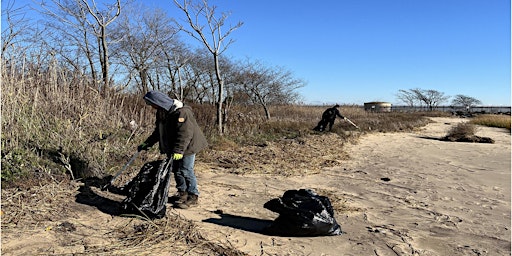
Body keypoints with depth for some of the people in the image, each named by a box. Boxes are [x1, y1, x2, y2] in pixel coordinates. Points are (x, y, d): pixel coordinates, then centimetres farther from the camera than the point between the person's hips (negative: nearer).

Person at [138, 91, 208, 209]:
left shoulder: (181, 111, -22)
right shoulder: (162, 113, 8)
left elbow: (185, 133, -29)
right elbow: (158, 132, 18)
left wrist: (179, 150, -34)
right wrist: (147, 144, 11)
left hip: (187, 146, -9)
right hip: (174, 148, 9)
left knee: (186, 170, -7)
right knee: (176, 170, 12)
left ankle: (193, 196, 5)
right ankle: (182, 193, 27)